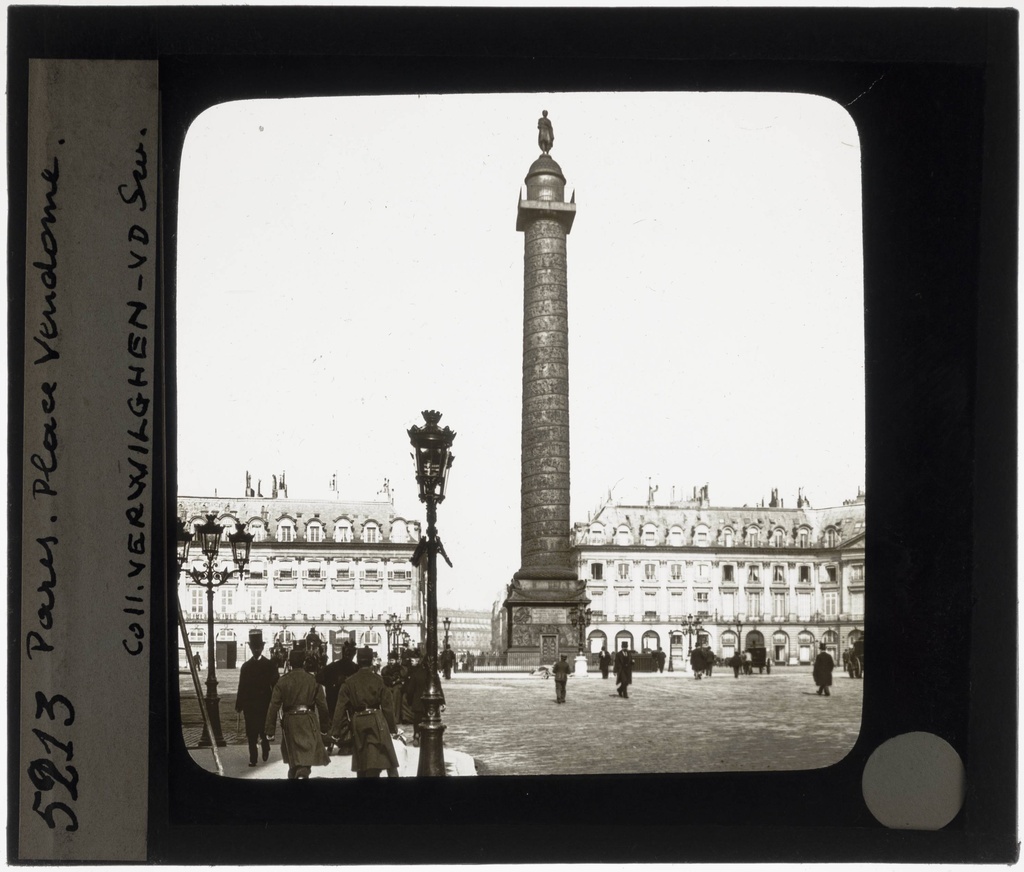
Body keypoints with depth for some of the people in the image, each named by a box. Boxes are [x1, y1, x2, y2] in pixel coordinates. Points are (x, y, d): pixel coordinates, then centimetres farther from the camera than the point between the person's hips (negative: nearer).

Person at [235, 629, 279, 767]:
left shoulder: (270, 665, 2)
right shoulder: (246, 666, 9)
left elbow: (275, 687, 1)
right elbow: (241, 687, 9)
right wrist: (239, 705, 5)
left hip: (265, 705, -2)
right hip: (249, 705, 2)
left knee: (264, 731, 0)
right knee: (251, 734, -1)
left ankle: (265, 749, 28)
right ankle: (252, 758, 4)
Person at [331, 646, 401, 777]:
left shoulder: (349, 682, 2)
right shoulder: (378, 680, -3)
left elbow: (341, 706, -1)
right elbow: (387, 705, -1)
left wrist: (335, 727, 2)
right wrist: (393, 726, 8)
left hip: (358, 723, 3)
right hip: (376, 721, -3)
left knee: (361, 760, 14)